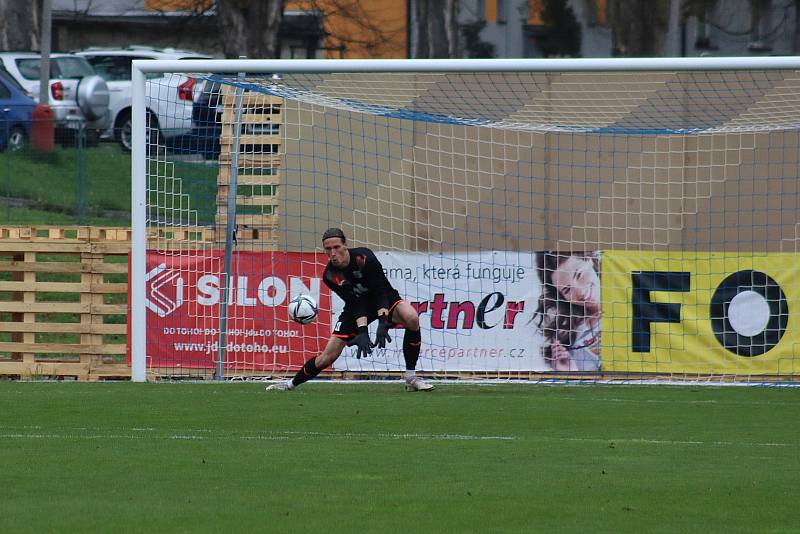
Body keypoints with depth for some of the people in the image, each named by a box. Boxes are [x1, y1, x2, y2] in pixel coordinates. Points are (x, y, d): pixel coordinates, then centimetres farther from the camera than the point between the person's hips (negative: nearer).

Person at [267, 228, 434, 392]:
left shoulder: (363, 257, -27)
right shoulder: (330, 275, -20)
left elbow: (381, 291, -29)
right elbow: (355, 303, -24)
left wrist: (383, 322, -41)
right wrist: (362, 332, -38)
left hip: (385, 300, -1)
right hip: (358, 306, 1)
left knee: (412, 319, -32)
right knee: (328, 356, -5)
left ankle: (411, 378, -22)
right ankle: (292, 384, 19)